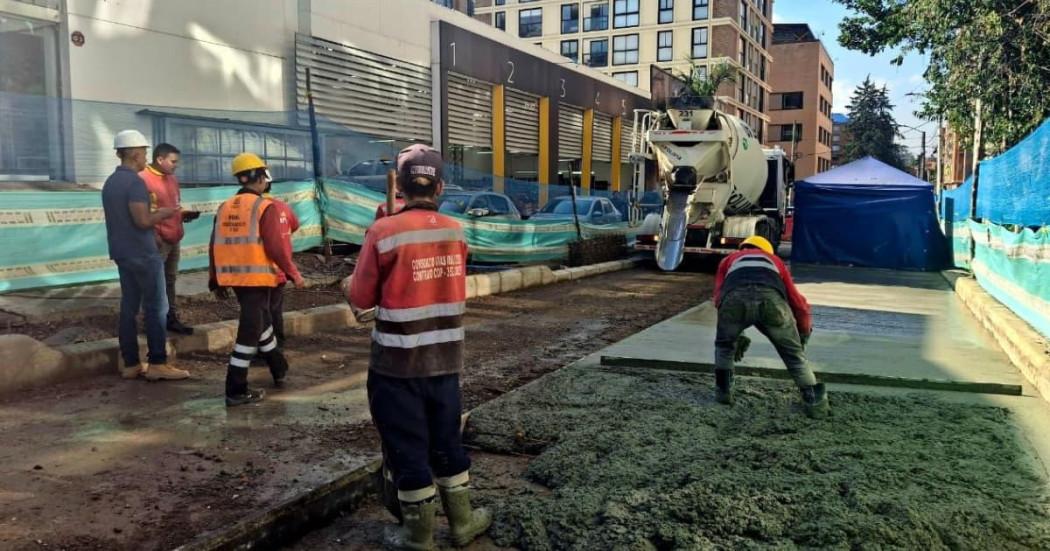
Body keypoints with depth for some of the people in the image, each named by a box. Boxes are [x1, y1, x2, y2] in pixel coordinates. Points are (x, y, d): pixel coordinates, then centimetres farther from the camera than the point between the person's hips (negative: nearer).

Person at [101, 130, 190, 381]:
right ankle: (157, 363, -4)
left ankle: (131, 364, 11)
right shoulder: (134, 182, -15)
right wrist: (164, 214, -5)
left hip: (122, 253, 9)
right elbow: (142, 221, -22)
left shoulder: (110, 182, 13)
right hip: (142, 254, -9)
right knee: (156, 307, -4)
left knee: (129, 307, 9)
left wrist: (155, 213, 17)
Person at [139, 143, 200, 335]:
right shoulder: (143, 179, -12)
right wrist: (153, 235, -21)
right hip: (156, 241, -8)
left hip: (174, 239, 8)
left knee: (170, 281, 15)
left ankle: (171, 319, 23)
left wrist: (186, 215, 5)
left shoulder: (173, 180, 15)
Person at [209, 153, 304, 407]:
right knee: (250, 330, -2)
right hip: (257, 276, -7)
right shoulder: (265, 207, -11)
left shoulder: (224, 208, 10)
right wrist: (294, 274, -5)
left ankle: (279, 369, 38)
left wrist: (215, 280, 19)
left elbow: (215, 247, 12)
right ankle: (236, 391, -1)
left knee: (260, 320, 23)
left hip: (234, 276, 8)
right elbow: (277, 247, -16)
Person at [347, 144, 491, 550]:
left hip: (398, 362, -4)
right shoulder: (455, 231, 0)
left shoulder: (385, 232, -15)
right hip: (445, 358, 5)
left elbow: (362, 299, -8)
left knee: (406, 446, 9)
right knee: (446, 441, 19)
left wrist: (349, 285, 15)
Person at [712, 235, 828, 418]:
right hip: (770, 298, 0)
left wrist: (736, 336, 39)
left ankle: (723, 391, 31)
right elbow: (798, 303, 40)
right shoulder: (774, 260, 44)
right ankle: (814, 400, 17)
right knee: (793, 353, 20)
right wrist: (803, 336, 53)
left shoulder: (730, 259, 43)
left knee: (724, 345, 30)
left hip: (734, 297, 0)